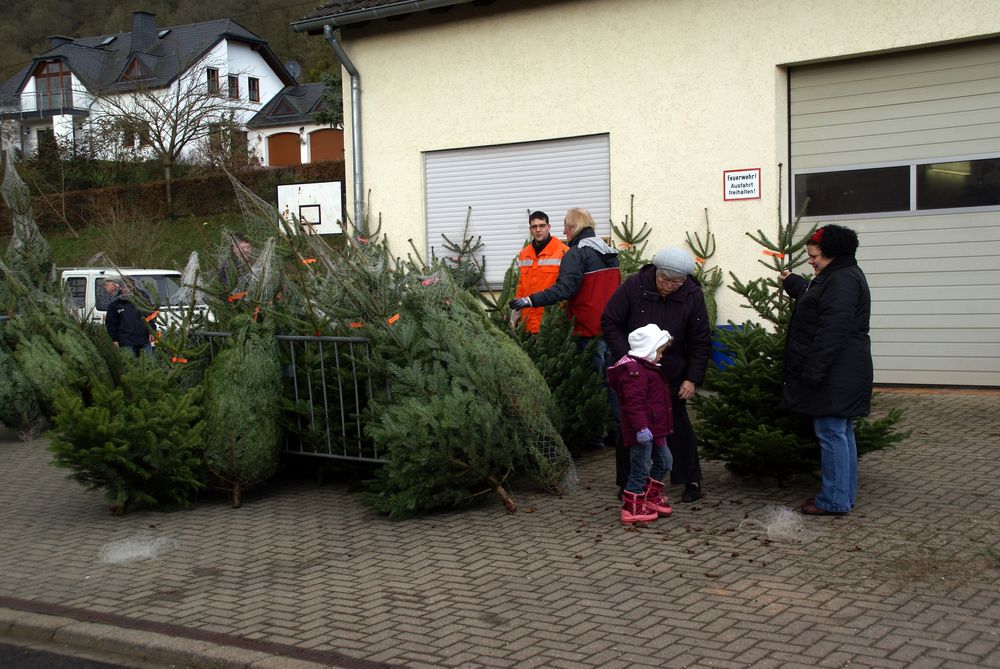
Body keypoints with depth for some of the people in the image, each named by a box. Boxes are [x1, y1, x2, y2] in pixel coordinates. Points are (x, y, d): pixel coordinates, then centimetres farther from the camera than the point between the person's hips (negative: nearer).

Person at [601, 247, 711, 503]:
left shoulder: (693, 296, -12)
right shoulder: (634, 286, -15)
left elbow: (701, 342, -5)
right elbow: (609, 323, -8)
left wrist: (693, 378, -11)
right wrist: (627, 356, -16)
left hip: (672, 376, 0)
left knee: (677, 425, 5)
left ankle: (691, 480, 18)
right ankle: (628, 483, 19)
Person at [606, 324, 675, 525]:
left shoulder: (646, 368, 18)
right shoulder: (634, 370, -18)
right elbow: (633, 402, -26)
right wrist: (641, 427, -30)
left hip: (653, 429, 11)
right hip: (642, 431, -11)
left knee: (664, 462, 19)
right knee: (641, 468, -3)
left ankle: (651, 496, 33)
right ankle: (632, 509, 5)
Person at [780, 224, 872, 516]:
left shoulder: (843, 280, -17)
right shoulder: (837, 277, 17)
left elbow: (832, 331, -24)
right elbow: (814, 301, 38)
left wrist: (814, 371, -24)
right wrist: (792, 283, 48)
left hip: (837, 376, -11)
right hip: (838, 376, 11)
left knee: (831, 433, -6)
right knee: (841, 433, 15)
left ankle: (835, 500, -1)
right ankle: (845, 494, 24)